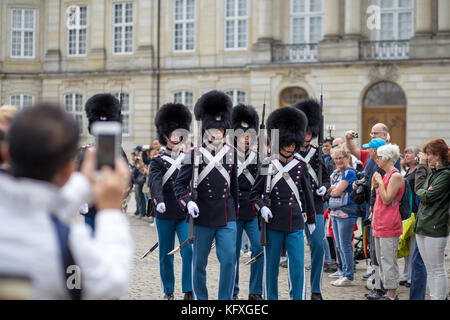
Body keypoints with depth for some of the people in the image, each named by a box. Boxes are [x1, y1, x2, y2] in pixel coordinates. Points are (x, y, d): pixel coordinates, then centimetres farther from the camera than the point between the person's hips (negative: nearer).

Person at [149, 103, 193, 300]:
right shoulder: (158, 161, -1)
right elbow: (155, 182, -19)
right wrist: (159, 201, -36)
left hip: (185, 214, 2)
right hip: (165, 215, -2)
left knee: (188, 250, -10)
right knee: (166, 254, 7)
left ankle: (188, 291, -4)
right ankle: (168, 291, 20)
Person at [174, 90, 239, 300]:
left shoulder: (231, 152, 6)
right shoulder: (195, 154, -4)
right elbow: (179, 184, -3)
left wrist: (235, 209, 22)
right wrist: (187, 202, -20)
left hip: (227, 218, 2)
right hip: (202, 218, -2)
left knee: (229, 258, -7)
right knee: (199, 263, 9)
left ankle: (226, 299, 5)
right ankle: (200, 298, 24)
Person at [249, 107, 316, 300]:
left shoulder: (301, 166, 5)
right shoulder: (267, 165, -1)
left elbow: (307, 193, 15)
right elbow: (255, 193, 4)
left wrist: (311, 219, 19)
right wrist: (261, 208, -14)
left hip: (295, 223, 1)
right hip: (273, 223, -1)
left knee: (298, 265, -2)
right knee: (271, 266, 8)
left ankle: (299, 297, 4)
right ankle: (270, 298, 20)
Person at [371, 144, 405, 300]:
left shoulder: (396, 176, -12)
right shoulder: (385, 175, 17)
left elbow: (387, 199, -18)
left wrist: (380, 182, -10)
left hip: (389, 225, -10)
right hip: (379, 224, 10)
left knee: (388, 261, -7)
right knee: (381, 260, 13)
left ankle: (392, 295, -2)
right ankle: (389, 293, 20)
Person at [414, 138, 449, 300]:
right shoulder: (433, 173, 16)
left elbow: (428, 196, -15)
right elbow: (418, 191, 17)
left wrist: (421, 192, 2)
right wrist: (424, 192, -1)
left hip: (436, 228, -9)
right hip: (422, 226, 9)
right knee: (429, 270, 14)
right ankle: (433, 296, 21)